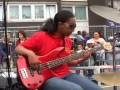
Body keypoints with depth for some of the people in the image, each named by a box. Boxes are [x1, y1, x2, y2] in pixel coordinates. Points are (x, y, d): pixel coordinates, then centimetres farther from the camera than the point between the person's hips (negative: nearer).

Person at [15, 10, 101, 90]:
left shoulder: (67, 40, 11)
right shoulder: (40, 36, -8)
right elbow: (18, 48, -3)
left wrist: (81, 59, 6)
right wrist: (30, 53, -22)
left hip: (66, 75, 7)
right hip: (47, 79, -7)